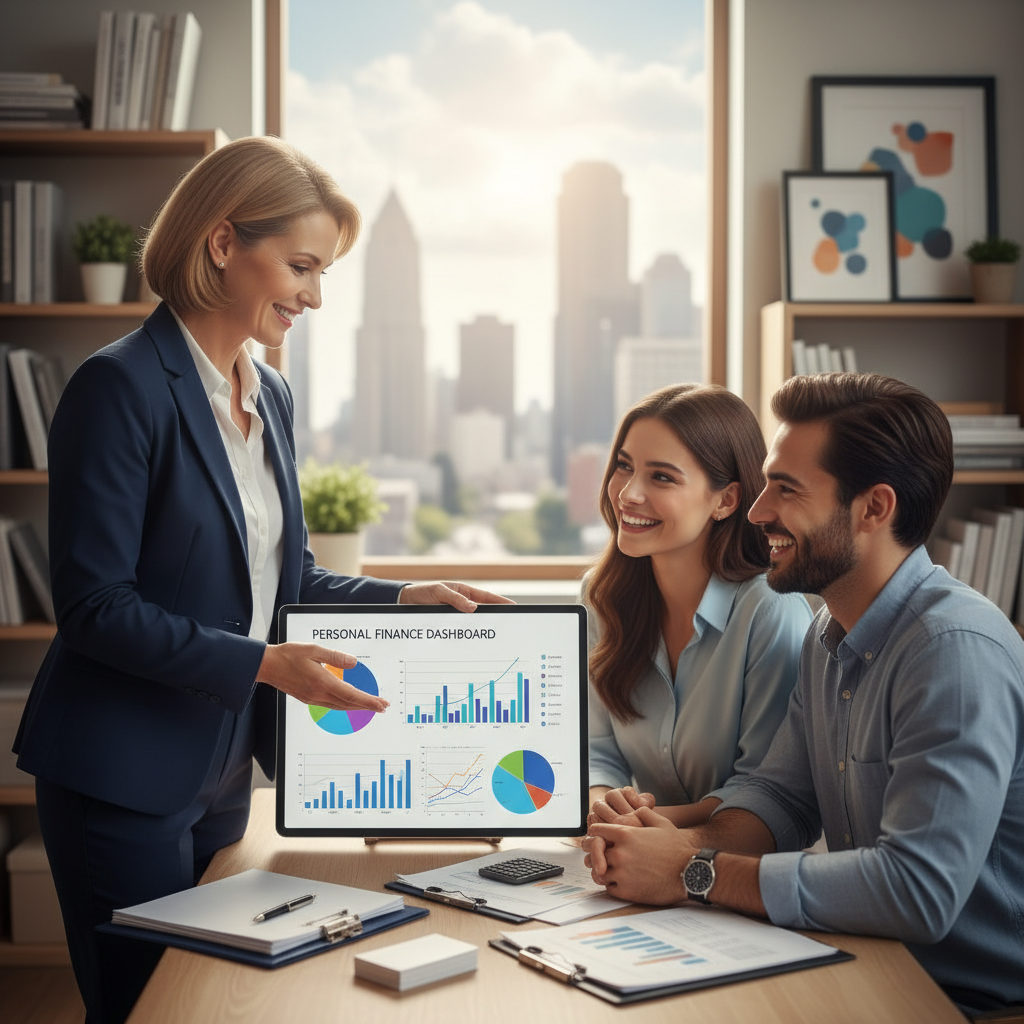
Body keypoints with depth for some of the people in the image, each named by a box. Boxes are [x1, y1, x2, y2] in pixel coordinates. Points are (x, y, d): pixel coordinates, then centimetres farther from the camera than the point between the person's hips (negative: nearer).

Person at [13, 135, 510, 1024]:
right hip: (125, 778, -8)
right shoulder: (122, 388, -16)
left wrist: (405, 599, 1)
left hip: (223, 770, 8)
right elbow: (96, 606, -19)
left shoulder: (269, 396, 10)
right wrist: (266, 664, -23)